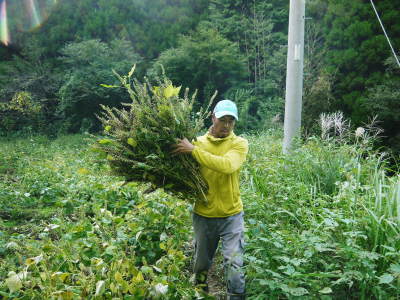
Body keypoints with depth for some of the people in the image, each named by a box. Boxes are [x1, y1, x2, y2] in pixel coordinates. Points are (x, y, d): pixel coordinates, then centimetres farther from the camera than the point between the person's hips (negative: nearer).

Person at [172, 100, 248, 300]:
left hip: (231, 215, -2)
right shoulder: (198, 142, -1)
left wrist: (194, 150, -28)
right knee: (201, 264, 19)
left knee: (234, 265, -4)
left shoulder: (239, 143, -8)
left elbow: (227, 165, -28)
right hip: (203, 215, 3)